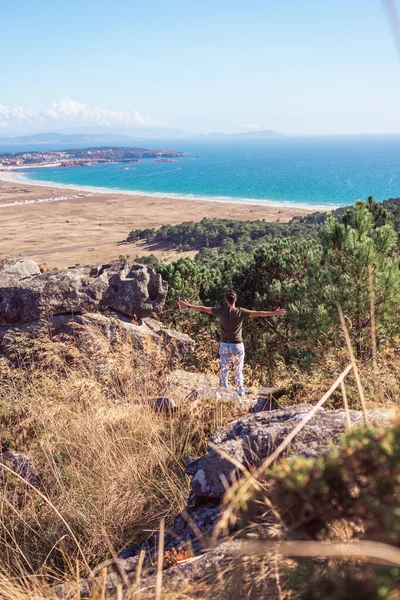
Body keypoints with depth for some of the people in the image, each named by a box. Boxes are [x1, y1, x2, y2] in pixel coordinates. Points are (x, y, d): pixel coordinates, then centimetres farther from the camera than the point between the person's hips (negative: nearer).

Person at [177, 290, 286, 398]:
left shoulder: (221, 311, -4)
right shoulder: (240, 312, -9)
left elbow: (204, 309, 3)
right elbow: (258, 313, -12)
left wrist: (188, 306, 13)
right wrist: (274, 313, -9)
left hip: (224, 345, 2)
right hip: (237, 346, -1)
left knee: (223, 371, 9)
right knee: (238, 372, 7)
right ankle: (240, 393, 11)